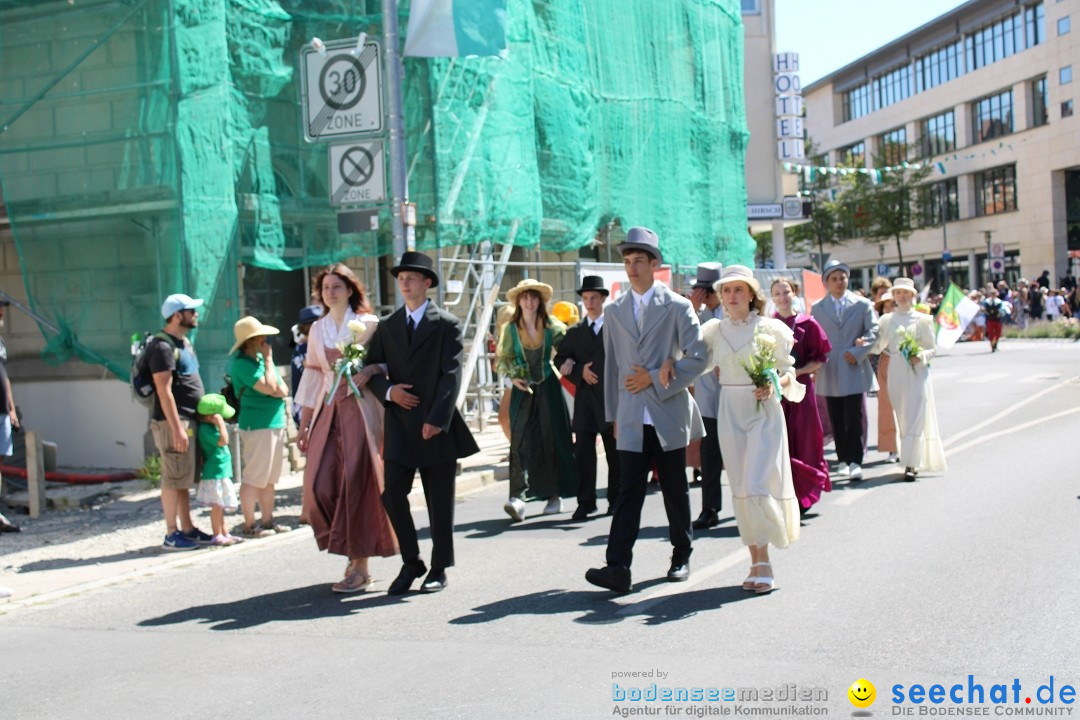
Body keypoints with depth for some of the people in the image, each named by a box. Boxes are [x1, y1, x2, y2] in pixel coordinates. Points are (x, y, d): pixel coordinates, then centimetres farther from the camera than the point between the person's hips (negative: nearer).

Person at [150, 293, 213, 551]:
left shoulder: (185, 343, 17)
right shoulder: (162, 347, -13)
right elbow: (164, 390, -19)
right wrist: (177, 428, -22)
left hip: (190, 420, 10)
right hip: (173, 422, -9)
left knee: (184, 479, 13)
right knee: (174, 478, -5)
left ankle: (188, 530, 19)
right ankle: (172, 534, 1)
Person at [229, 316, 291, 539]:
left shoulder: (260, 357, 14)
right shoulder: (242, 363, -13)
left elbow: (283, 390, 14)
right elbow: (270, 388, -19)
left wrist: (278, 389, -9)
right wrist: (268, 359, -11)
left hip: (274, 424, 9)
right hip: (257, 426, -9)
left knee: (269, 478, 13)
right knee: (253, 478, -4)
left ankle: (267, 521, 21)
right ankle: (249, 525, 2)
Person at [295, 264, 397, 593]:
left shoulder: (368, 324, 1)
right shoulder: (317, 329, 15)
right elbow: (312, 376, 14)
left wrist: (367, 372, -22)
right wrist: (304, 424, 12)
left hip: (360, 409, -4)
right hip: (328, 411, 5)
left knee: (356, 482, -7)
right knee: (320, 484, -4)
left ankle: (360, 566, 2)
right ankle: (352, 549, 18)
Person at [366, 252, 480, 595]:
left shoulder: (446, 324, -1)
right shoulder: (387, 326, 12)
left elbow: (451, 375, -9)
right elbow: (372, 370, 14)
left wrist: (437, 419, -18)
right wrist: (389, 390, -8)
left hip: (437, 426, -3)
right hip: (399, 425, 3)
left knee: (439, 501, 5)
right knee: (393, 494, -5)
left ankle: (439, 568, 18)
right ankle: (411, 562, 13)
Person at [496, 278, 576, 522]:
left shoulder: (552, 327, 0)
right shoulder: (510, 329, 0)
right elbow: (503, 359, 6)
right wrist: (512, 378, -10)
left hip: (548, 387, 1)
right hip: (522, 389, -1)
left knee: (552, 440, 5)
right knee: (520, 440, -12)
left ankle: (555, 495, 17)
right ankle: (518, 497, -21)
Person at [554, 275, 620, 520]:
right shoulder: (575, 332, 13)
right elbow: (560, 358, 12)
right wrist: (579, 371, -5)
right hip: (585, 398, 3)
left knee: (615, 452, 6)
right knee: (583, 452, -3)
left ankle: (616, 500, 18)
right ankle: (585, 502, 3)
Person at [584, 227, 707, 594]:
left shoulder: (677, 306, 0)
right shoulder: (614, 311, 11)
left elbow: (698, 358, -6)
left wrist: (653, 379, -11)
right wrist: (612, 414, 14)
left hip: (670, 415, -2)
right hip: (632, 419, 2)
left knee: (675, 490, 9)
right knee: (628, 491, -5)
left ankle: (681, 556, 27)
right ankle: (618, 567, -11)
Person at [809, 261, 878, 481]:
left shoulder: (862, 304, 5)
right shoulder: (817, 308, 10)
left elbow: (873, 331, 1)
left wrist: (858, 352, -11)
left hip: (854, 370, -2)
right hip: (829, 372, 2)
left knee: (855, 417, -8)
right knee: (837, 420, 7)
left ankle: (855, 462, -6)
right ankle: (843, 460, 16)